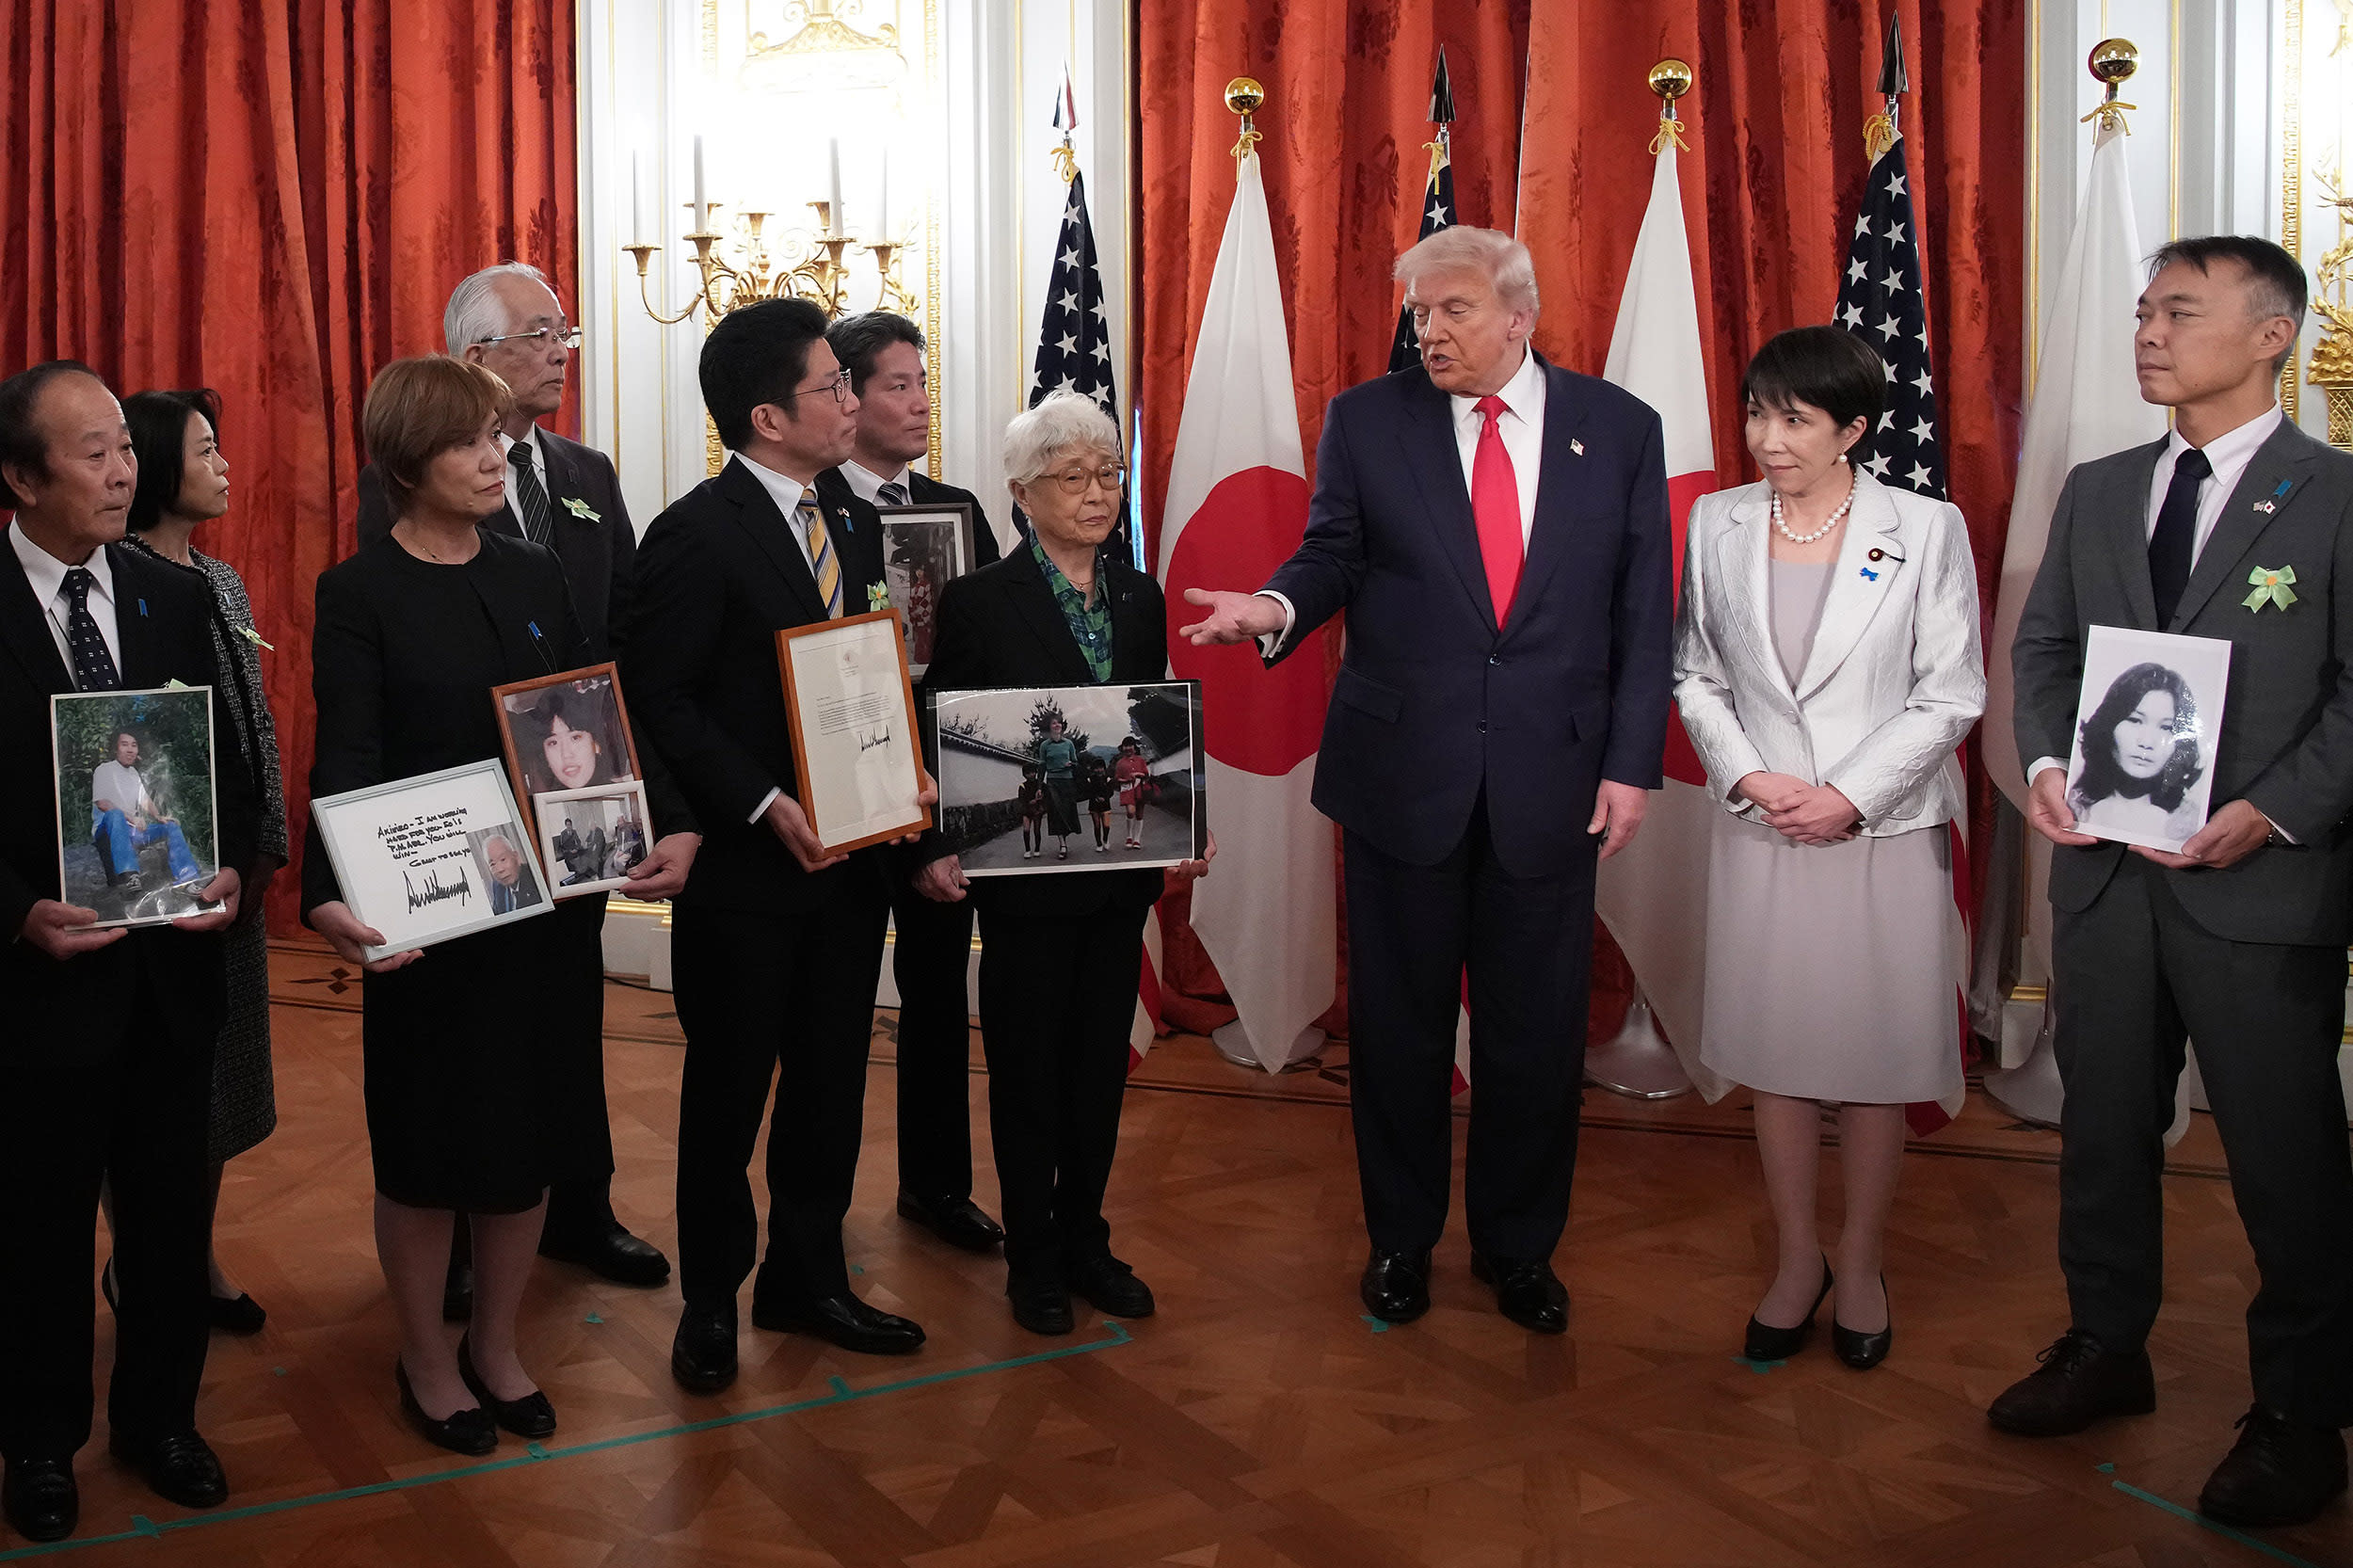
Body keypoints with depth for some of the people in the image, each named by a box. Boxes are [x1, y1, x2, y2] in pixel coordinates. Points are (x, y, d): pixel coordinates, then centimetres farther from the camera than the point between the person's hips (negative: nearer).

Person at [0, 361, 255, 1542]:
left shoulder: (177, 600, 3)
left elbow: (228, 765, 7)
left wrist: (228, 866, -10)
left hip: (172, 968, 4)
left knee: (173, 1212, 15)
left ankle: (160, 1417, 35)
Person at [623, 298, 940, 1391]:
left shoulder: (854, 522, 9)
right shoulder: (697, 534, -13)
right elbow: (661, 703, -15)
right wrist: (766, 805, -21)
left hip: (848, 851, 7)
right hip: (744, 862, -6)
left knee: (831, 1081, 15)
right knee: (729, 1088, 9)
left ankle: (807, 1280, 32)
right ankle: (711, 1300, 26)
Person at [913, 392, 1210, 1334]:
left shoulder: (1140, 599, 7)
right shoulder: (981, 602, -7)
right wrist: (933, 852, -16)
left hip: (1121, 872, 4)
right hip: (1024, 876, -4)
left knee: (1101, 1064, 13)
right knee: (1028, 1069, 8)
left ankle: (1085, 1240, 28)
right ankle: (1032, 1256, 23)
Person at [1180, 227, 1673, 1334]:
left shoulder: (1618, 429, 3)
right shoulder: (1367, 421, 3)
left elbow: (1644, 613, 3)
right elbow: (1333, 556, 3)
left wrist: (1631, 763, -3)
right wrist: (1276, 606, -21)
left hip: (1552, 779, 0)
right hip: (1401, 775, 0)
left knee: (1535, 1031, 9)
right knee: (1397, 1022, 11)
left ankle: (1517, 1247, 30)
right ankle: (1400, 1238, 30)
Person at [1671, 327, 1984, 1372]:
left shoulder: (1927, 530, -4)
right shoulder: (1717, 525, 3)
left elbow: (1951, 695, -4)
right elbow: (1695, 674, 8)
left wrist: (1850, 795, -12)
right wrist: (1747, 775, -7)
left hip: (1886, 835, -2)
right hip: (1760, 833, 2)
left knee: (1876, 1055, 6)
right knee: (1775, 1051, 10)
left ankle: (1862, 1265, 25)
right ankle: (1796, 1258, 28)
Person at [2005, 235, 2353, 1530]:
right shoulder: (2097, 491, 11)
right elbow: (2045, 644, 13)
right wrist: (2046, 762, -5)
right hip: (2105, 869, 5)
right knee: (2102, 1125, 16)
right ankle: (2107, 1348, 34)